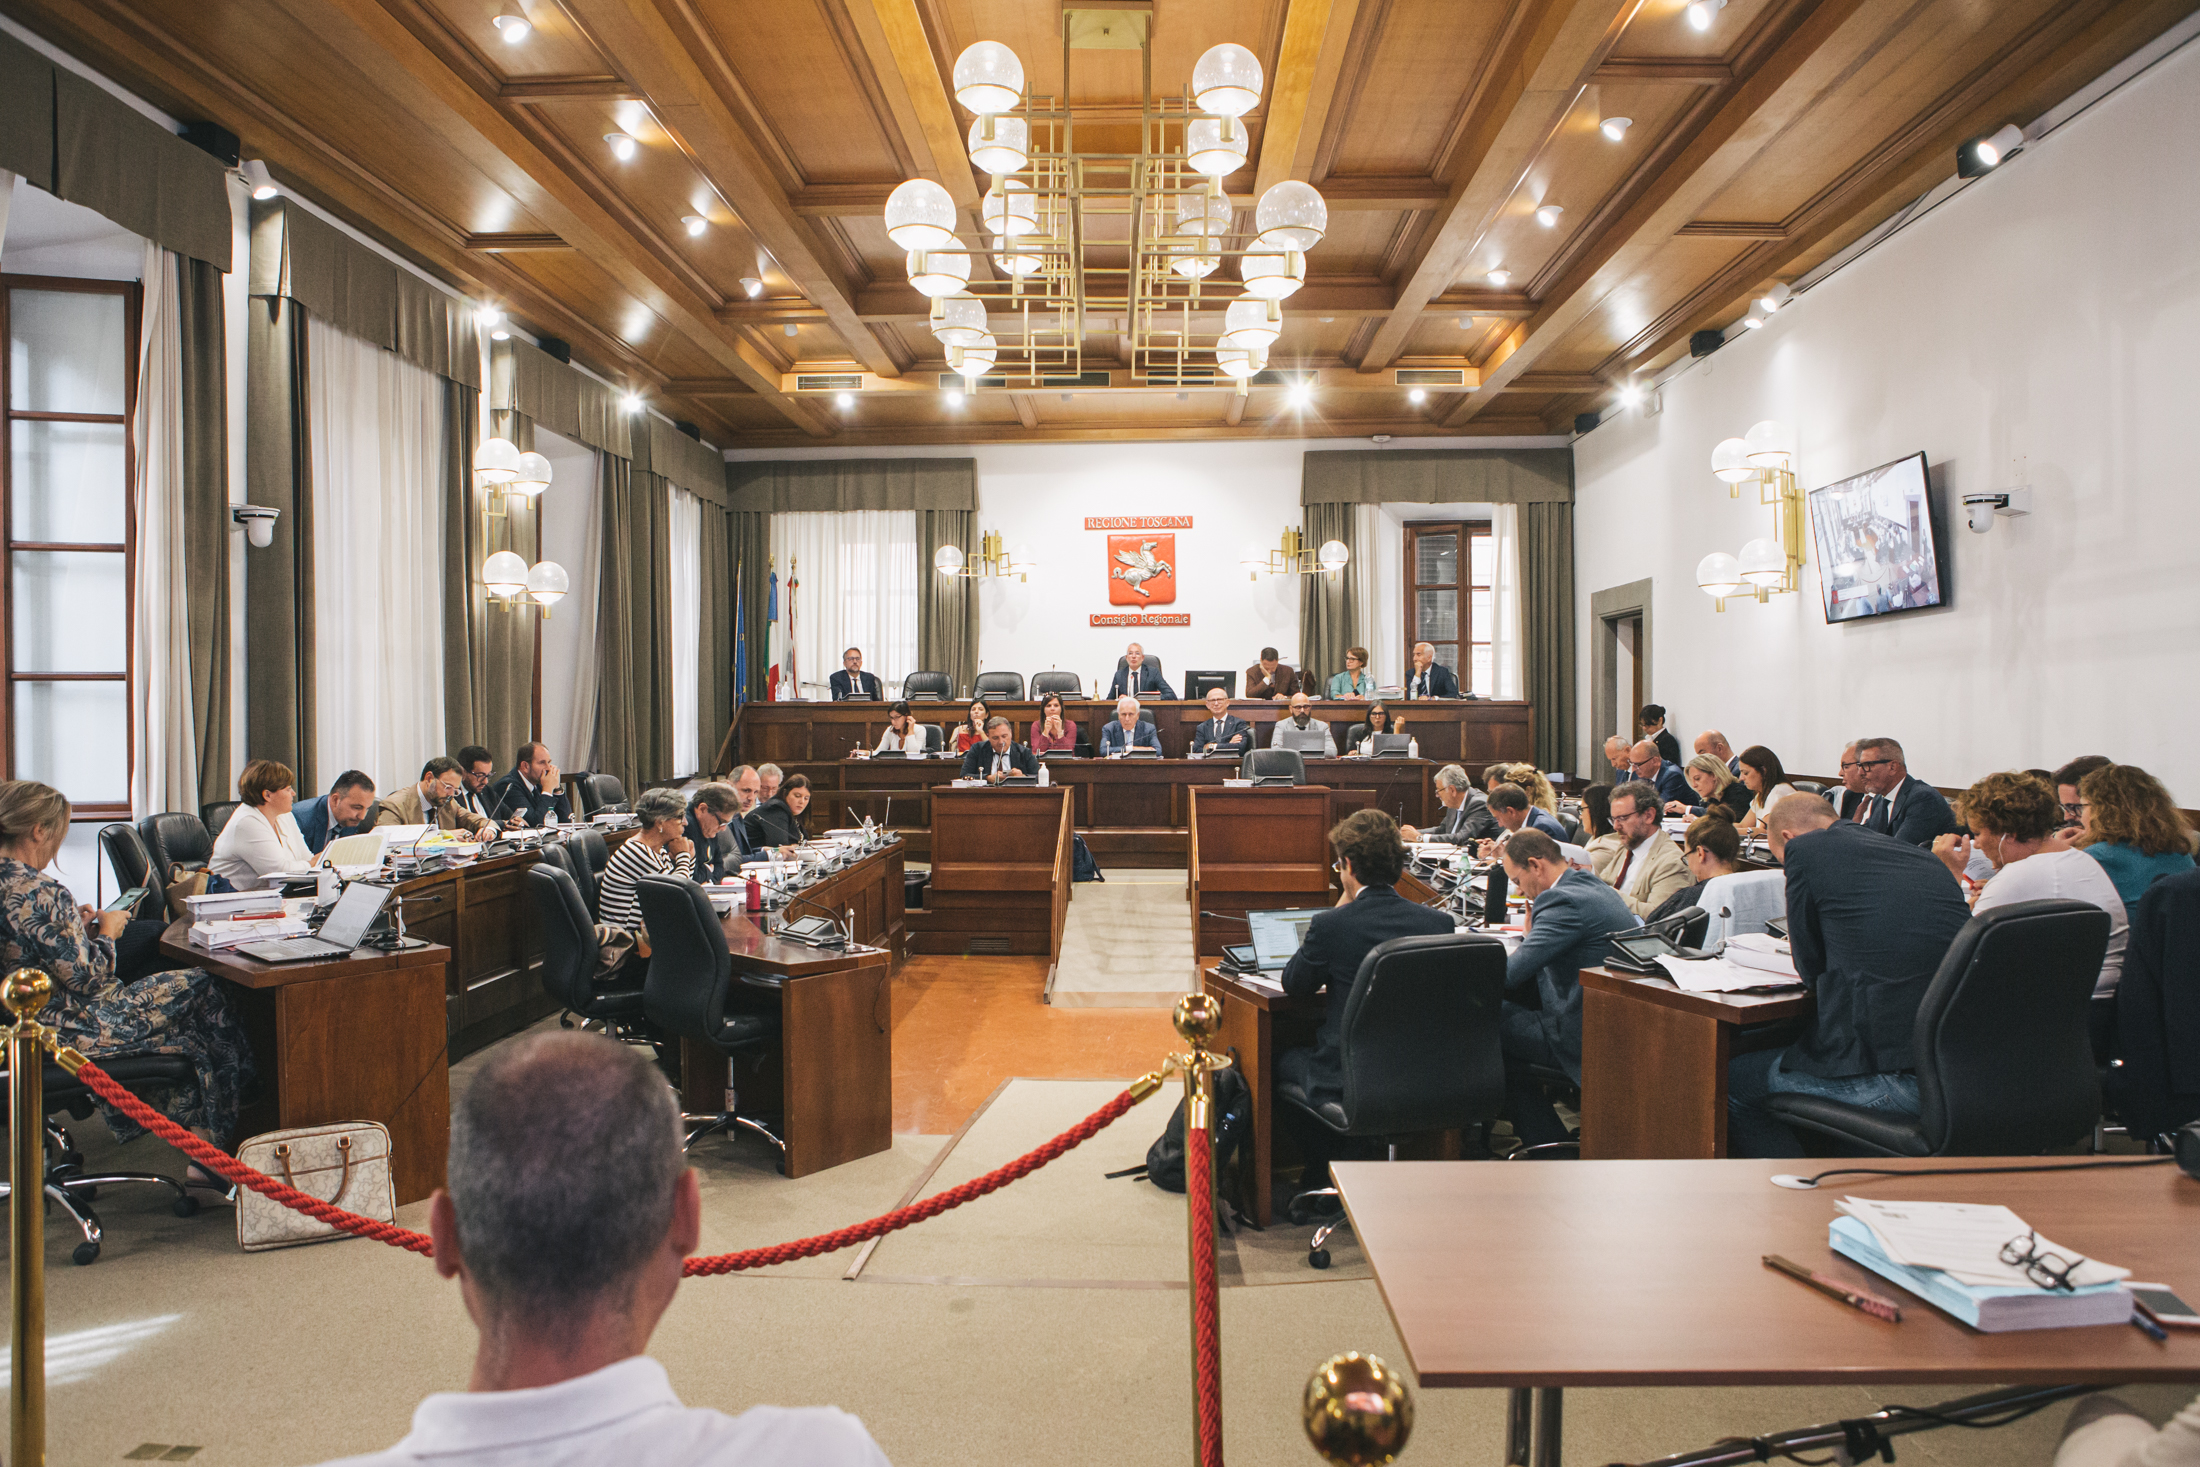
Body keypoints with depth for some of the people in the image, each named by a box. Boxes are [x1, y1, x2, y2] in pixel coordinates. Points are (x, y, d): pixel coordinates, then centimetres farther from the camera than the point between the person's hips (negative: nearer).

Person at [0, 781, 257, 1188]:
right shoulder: (34, 891, -26)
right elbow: (86, 977, -22)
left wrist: (78, 929, 9)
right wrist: (106, 932, -6)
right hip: (69, 1029, -10)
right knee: (203, 990, 4)